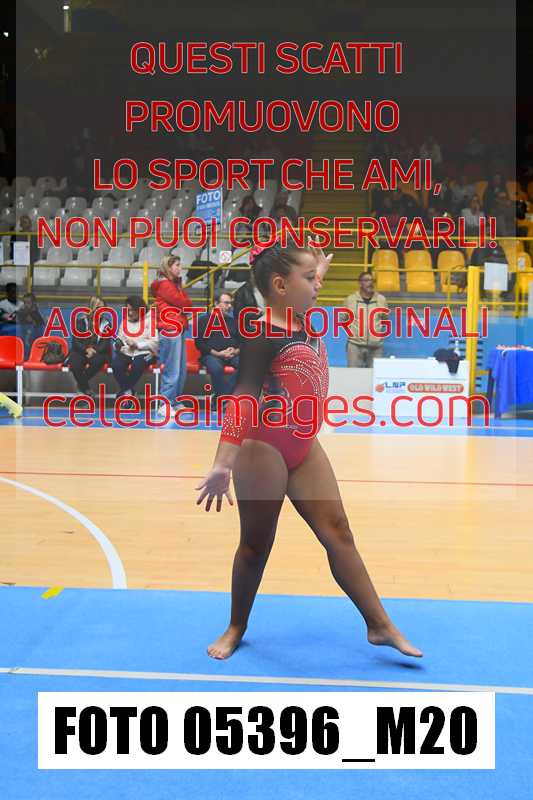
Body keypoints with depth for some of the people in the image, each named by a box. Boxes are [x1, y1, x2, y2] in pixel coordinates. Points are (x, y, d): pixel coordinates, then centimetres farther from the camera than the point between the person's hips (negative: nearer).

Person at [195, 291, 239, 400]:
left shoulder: (233, 321, 24)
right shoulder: (203, 319, 10)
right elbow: (199, 343, 1)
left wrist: (236, 351, -2)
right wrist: (218, 353, -10)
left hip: (233, 355, 4)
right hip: (212, 355, -4)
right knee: (216, 368, -39)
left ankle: (221, 395, -26)